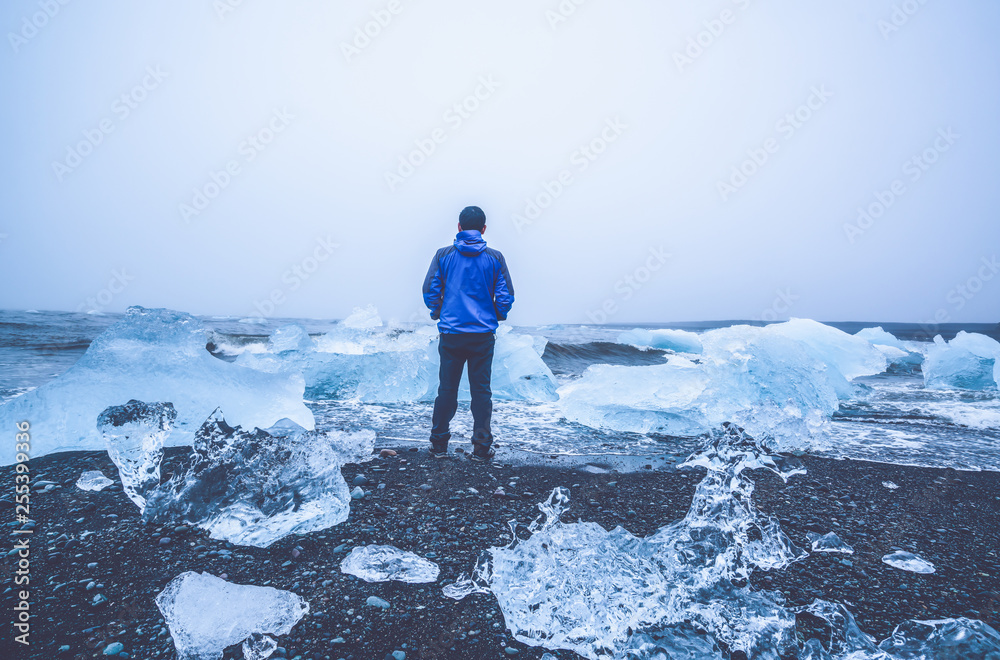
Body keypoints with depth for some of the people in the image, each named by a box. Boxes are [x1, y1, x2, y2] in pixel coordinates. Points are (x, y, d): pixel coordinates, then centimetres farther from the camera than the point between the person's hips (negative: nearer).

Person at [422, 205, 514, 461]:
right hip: (483, 334, 0)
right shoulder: (495, 258, -1)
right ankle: (481, 447, 12)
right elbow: (506, 297, -3)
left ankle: (439, 444, 19)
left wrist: (438, 314, 15)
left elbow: (429, 291, -2)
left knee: (447, 389, 11)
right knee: (481, 390, 7)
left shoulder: (443, 255, -1)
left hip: (450, 334, 1)